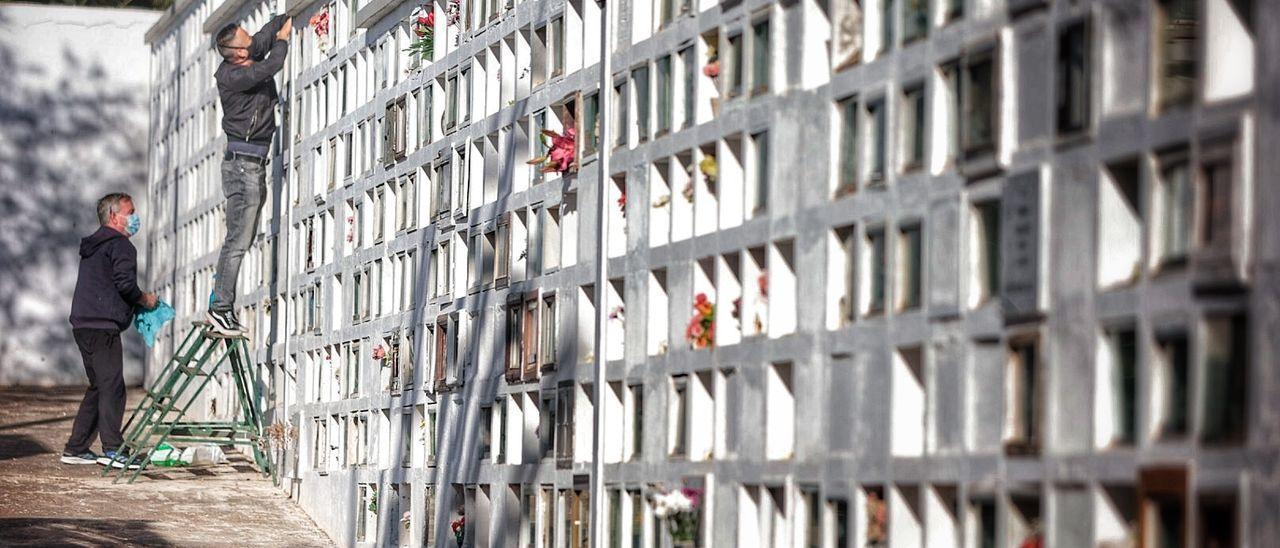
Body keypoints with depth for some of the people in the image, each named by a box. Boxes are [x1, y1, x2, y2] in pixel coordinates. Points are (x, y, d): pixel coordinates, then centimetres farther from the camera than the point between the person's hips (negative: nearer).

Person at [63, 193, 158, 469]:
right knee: (112, 386, -11)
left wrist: (136, 302, 18)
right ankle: (112, 449, -17)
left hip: (84, 325, 10)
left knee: (98, 387, 14)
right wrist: (144, 299, -1)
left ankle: (76, 448, 15)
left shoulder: (93, 246, 23)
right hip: (103, 326, -10)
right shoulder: (120, 245, -7)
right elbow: (125, 284, -19)